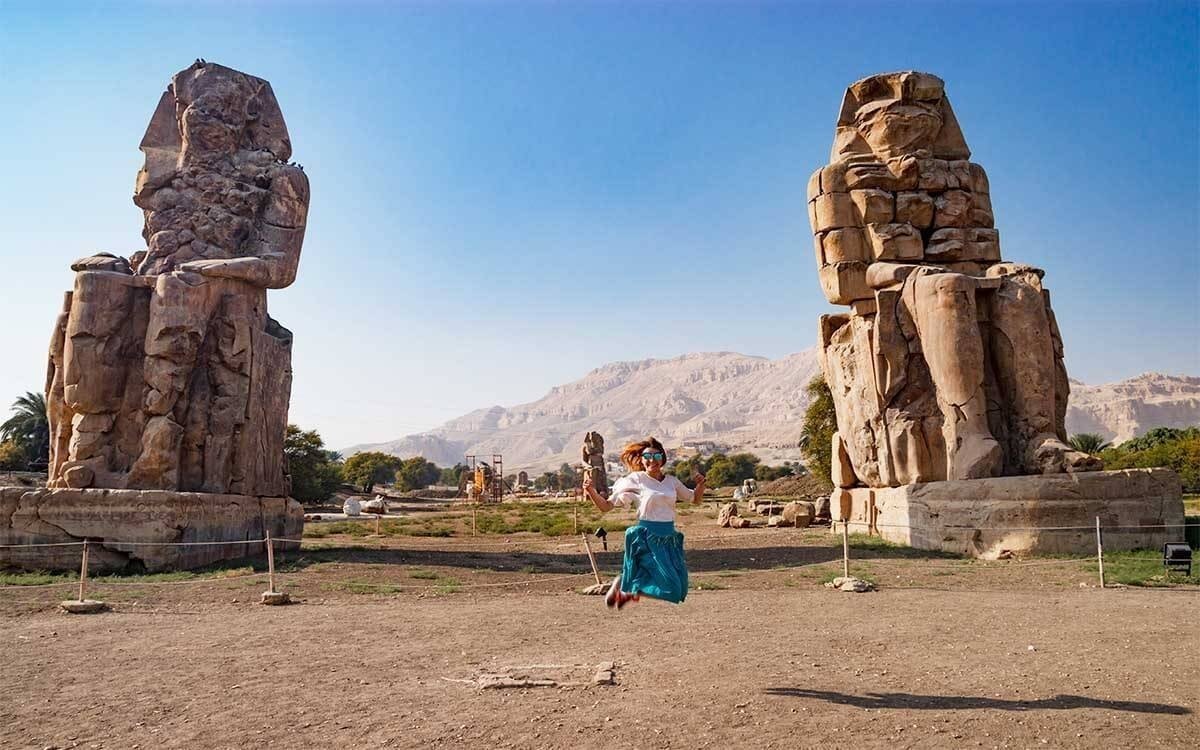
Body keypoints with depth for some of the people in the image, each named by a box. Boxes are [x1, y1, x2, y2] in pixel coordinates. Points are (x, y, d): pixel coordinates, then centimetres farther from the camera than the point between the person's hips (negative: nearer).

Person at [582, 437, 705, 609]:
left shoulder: (672, 481, 8)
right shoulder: (635, 480, -4)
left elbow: (696, 499, 21)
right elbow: (606, 506, -4)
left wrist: (701, 484, 1)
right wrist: (591, 491, -21)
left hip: (670, 538, 6)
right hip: (647, 537, -6)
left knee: (680, 589, 7)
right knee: (670, 586, -12)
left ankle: (628, 587, 25)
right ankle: (622, 586, 9)